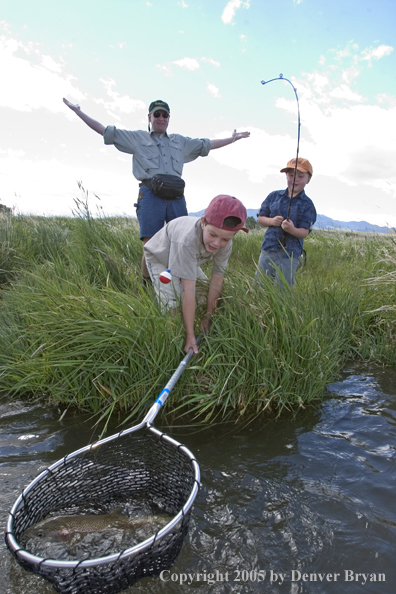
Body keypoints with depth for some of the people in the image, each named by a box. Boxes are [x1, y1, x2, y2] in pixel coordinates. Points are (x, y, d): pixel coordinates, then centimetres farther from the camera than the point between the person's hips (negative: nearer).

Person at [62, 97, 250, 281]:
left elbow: (207, 144, 33)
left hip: (176, 196, 4)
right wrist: (78, 112, 13)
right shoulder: (137, 137, 18)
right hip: (151, 195, -3)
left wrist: (232, 139, 35)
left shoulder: (180, 141, 27)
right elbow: (105, 131, 17)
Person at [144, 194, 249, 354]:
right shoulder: (187, 240, -47)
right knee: (172, 304, -23)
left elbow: (217, 280, -19)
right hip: (159, 258, -6)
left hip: (187, 260, 6)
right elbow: (188, 291, -45)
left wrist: (208, 316, -15)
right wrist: (190, 335, -40)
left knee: (205, 296, 3)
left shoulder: (226, 244, -27)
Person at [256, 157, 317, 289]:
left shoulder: (307, 204, -4)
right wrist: (272, 221, -12)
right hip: (268, 249, 3)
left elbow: (304, 232, -10)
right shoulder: (274, 196, 5)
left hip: (289, 254, -3)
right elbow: (260, 218, 9)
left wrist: (292, 230, -32)